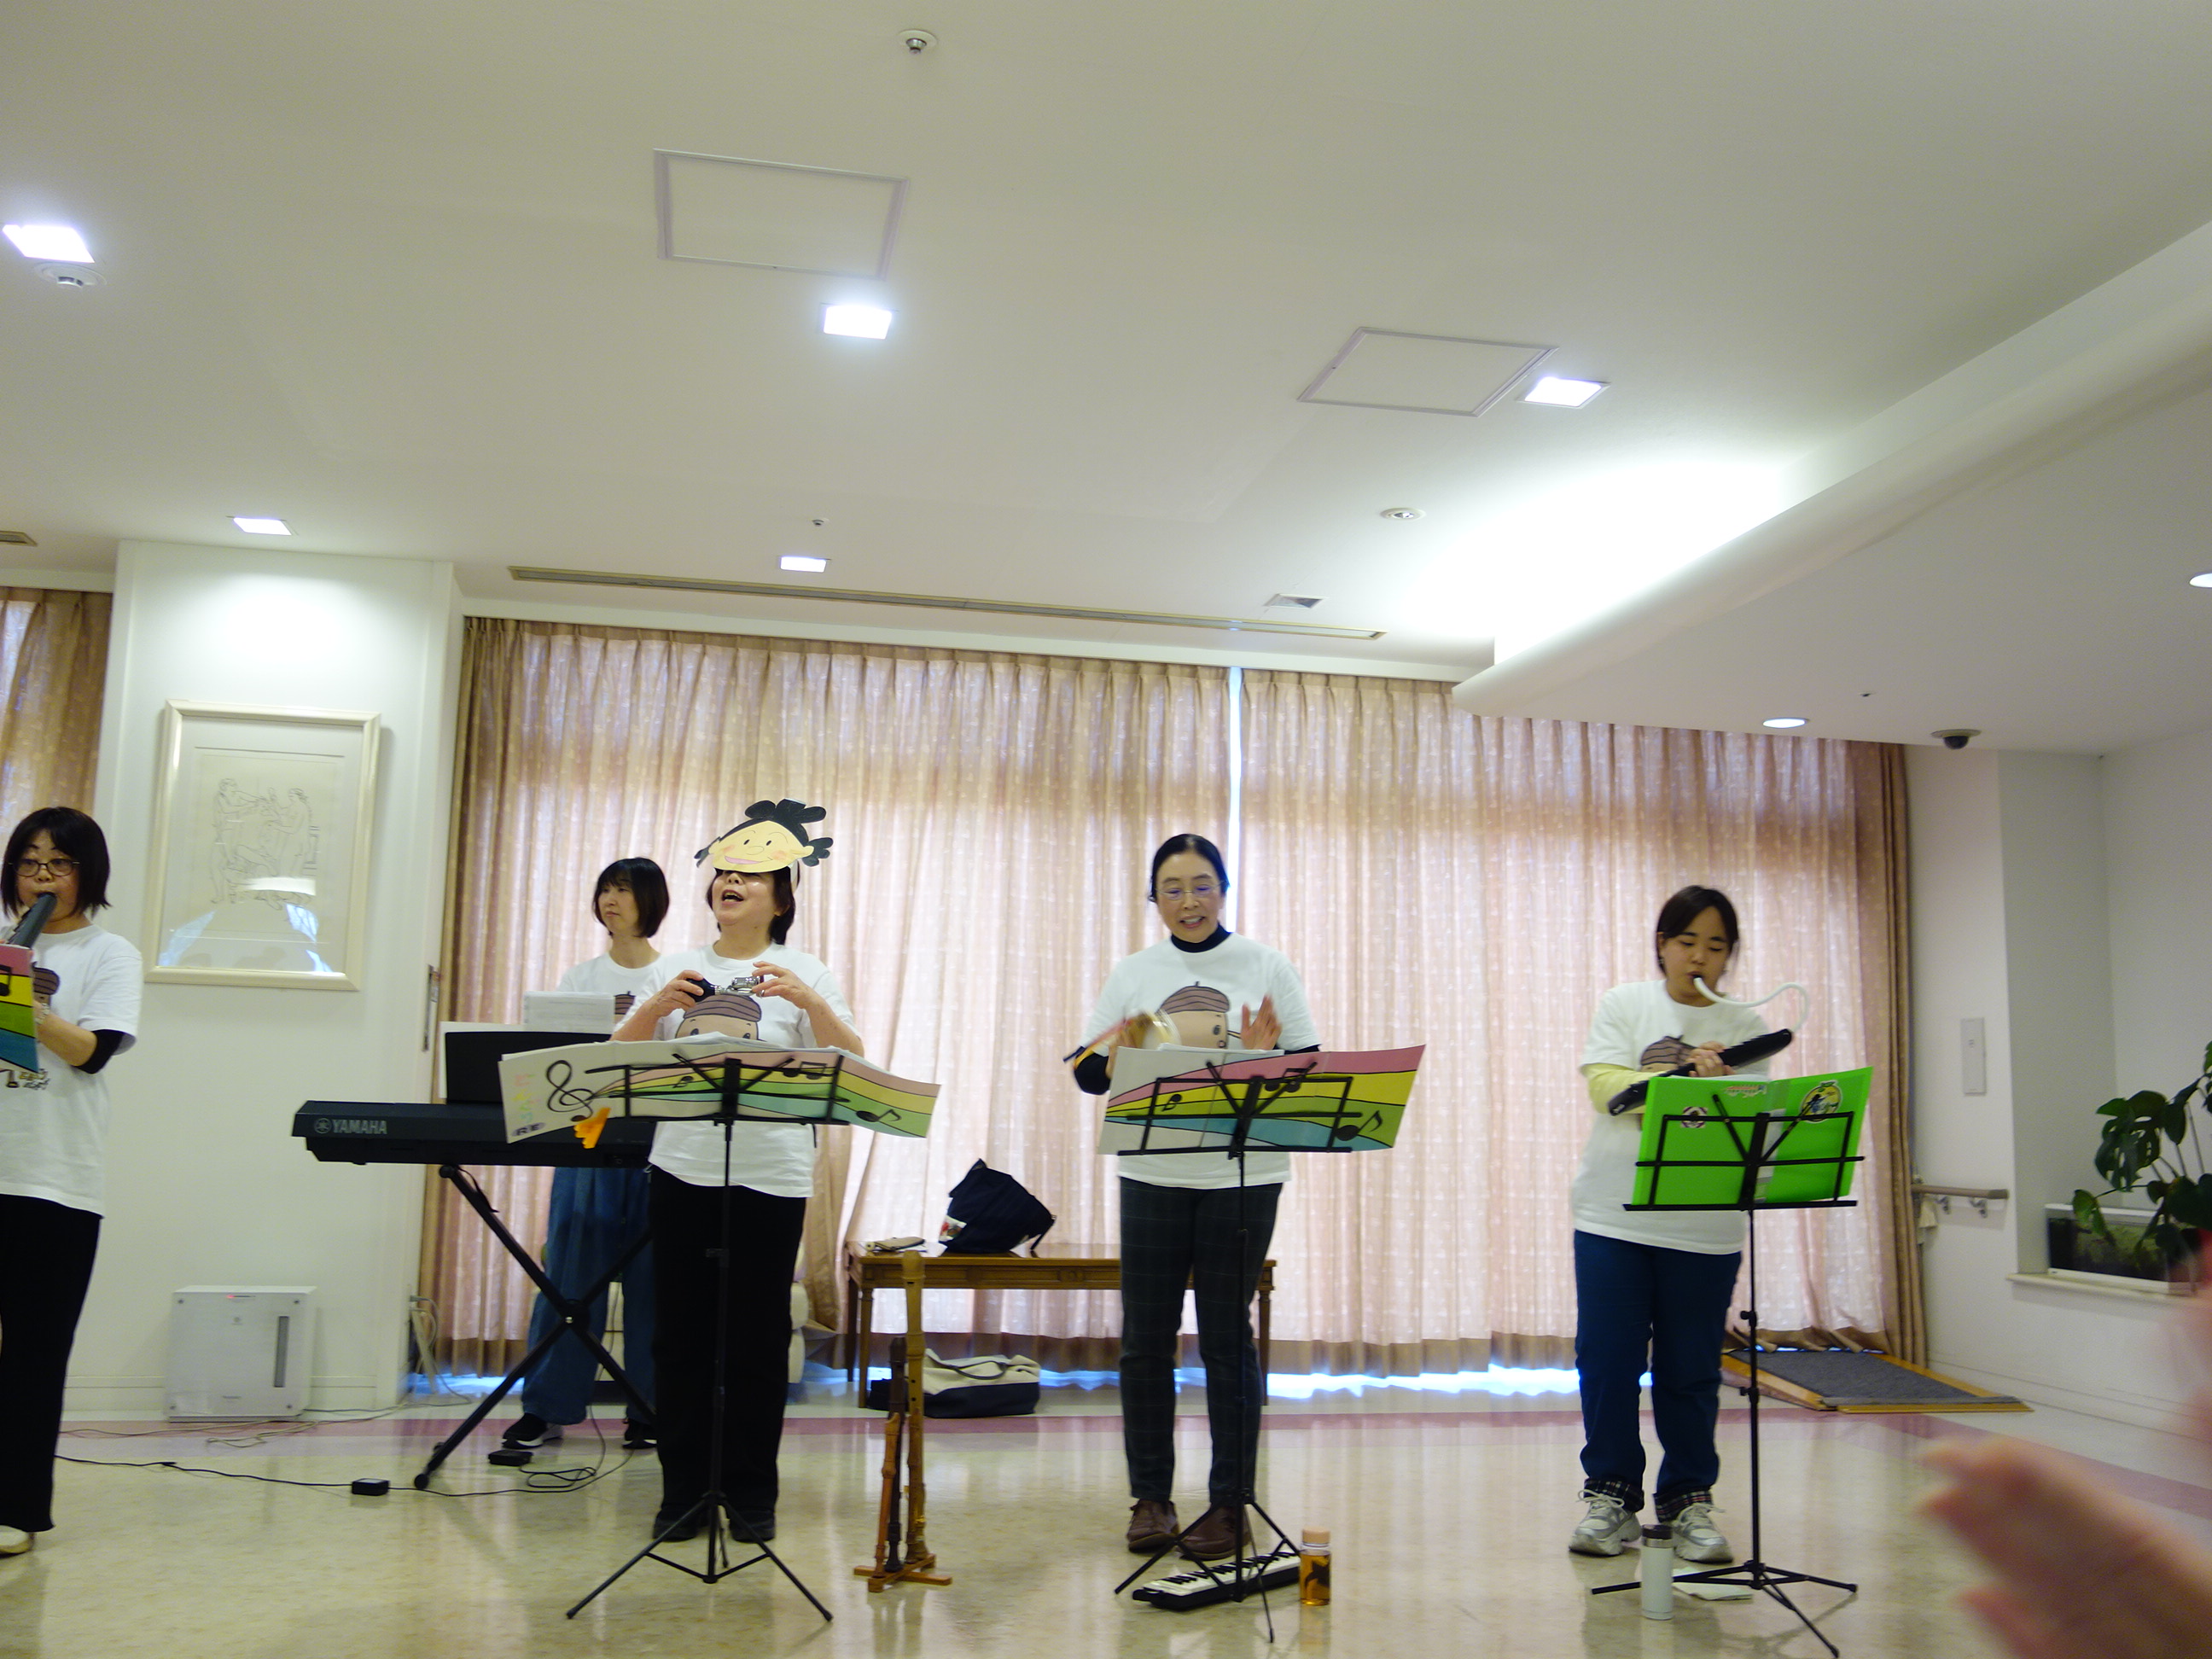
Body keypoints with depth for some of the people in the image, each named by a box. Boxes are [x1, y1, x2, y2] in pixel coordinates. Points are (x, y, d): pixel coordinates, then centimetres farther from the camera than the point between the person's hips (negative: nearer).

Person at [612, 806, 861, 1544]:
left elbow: (852, 1062, -7)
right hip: (682, 1170, 2)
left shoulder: (804, 973, 4)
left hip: (770, 1177, -2)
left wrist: (808, 1001, -23)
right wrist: (657, 1005, -13)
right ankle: (683, 1490, 16)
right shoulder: (678, 967, 11)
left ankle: (751, 1493, 15)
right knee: (681, 1334, 5)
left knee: (758, 1337, 3)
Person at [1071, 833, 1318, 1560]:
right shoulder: (1132, 973, 7)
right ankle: (1150, 1495, 17)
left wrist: (1266, 1060, -19)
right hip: (1153, 1175, 2)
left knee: (1227, 1338, 2)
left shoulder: (1265, 966, 2)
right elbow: (1086, 1071, 6)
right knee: (1145, 1337, 5)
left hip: (1243, 1176, -2)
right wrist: (1119, 1056, -15)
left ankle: (1229, 1501, 13)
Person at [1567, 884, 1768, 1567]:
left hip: (1704, 1225, 1)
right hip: (1614, 1215, -1)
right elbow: (1605, 1086, -7)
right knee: (1607, 1360, 2)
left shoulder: (1743, 1028, 9)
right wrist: (1684, 1079, -19)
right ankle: (1610, 1494, 14)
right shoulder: (1623, 1005, 6)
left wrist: (1720, 1087, -20)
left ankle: (1689, 1499, 17)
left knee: (1691, 1370, 4)